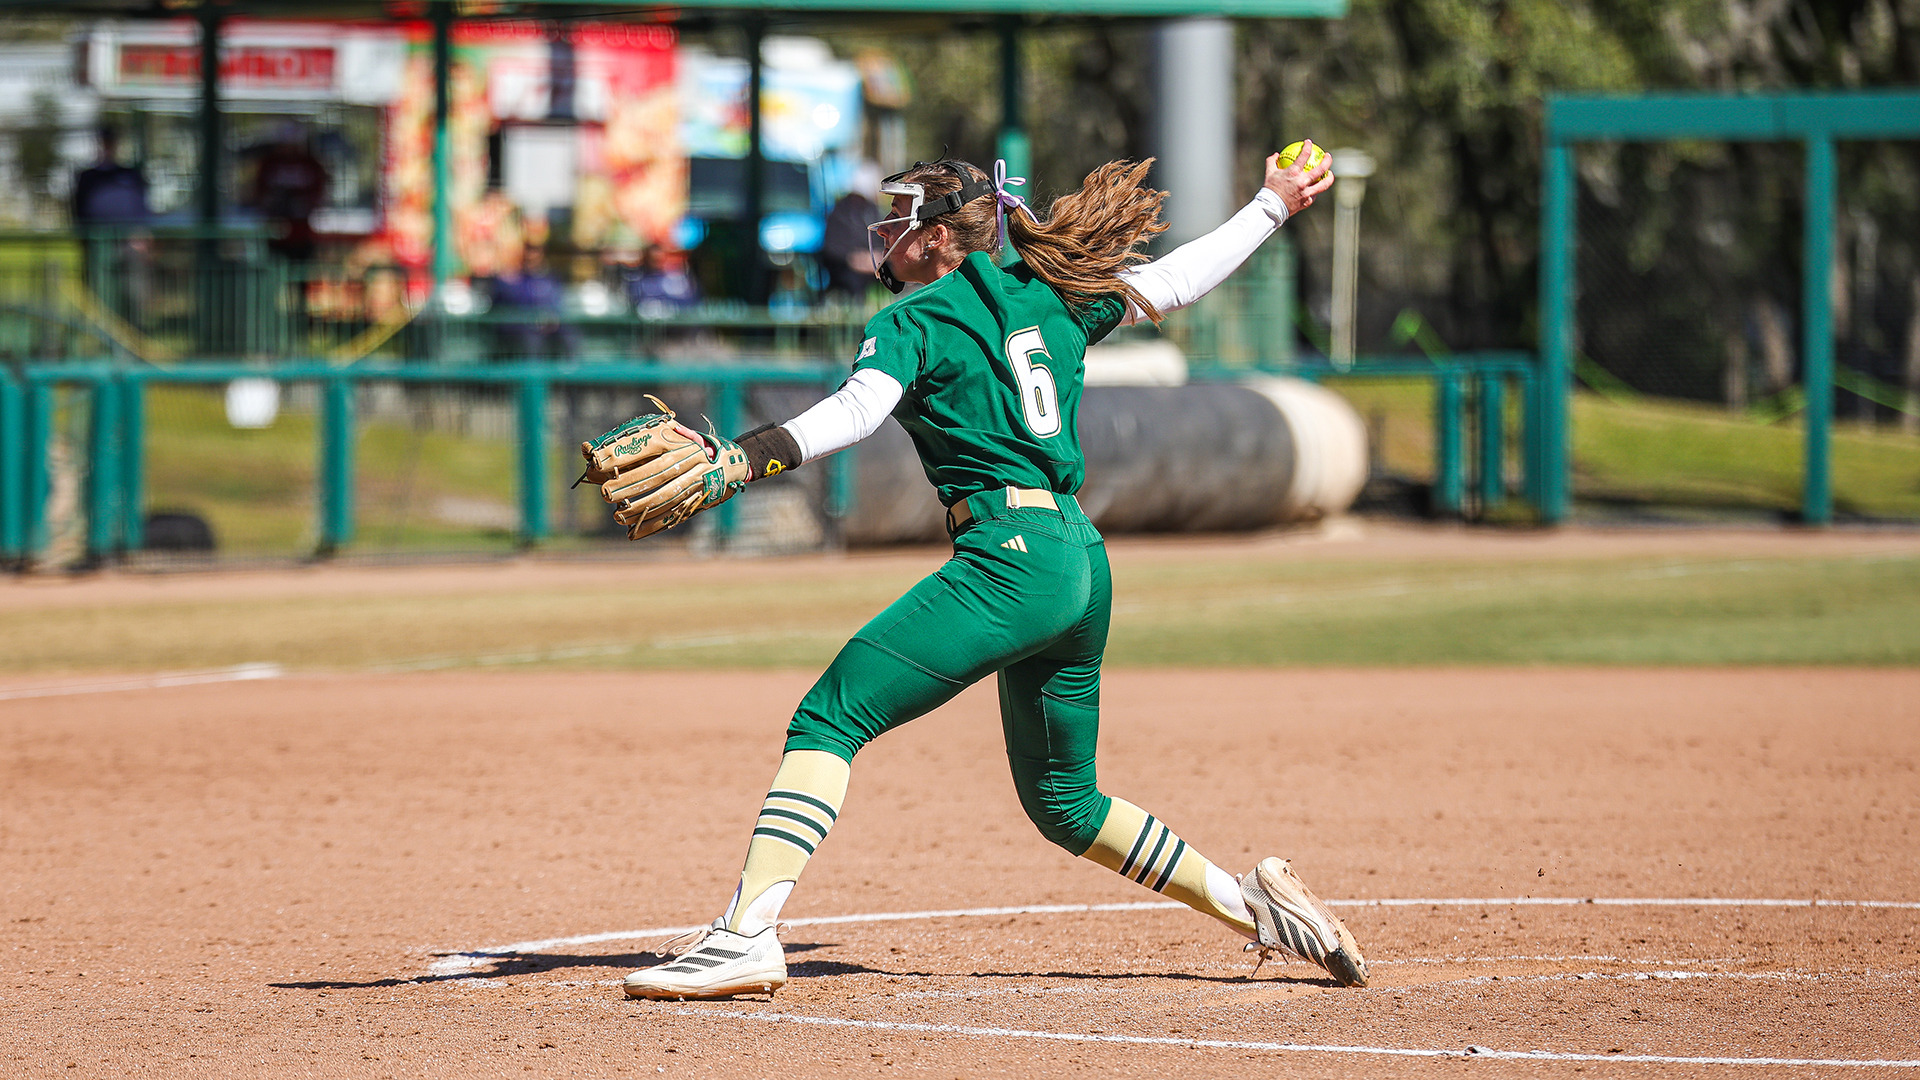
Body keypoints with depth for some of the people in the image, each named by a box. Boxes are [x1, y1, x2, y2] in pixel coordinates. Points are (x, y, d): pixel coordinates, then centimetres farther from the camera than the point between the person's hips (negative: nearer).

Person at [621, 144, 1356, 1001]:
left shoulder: (917, 321, 0)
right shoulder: (1052, 301, 19)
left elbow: (857, 410, -17)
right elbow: (1176, 279, 28)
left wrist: (741, 458, -29)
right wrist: (1274, 207, 42)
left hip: (1009, 557, -8)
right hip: (1082, 561, 8)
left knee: (828, 719, -12)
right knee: (1063, 801, 24)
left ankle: (749, 931, -28)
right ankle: (1253, 904, 23)